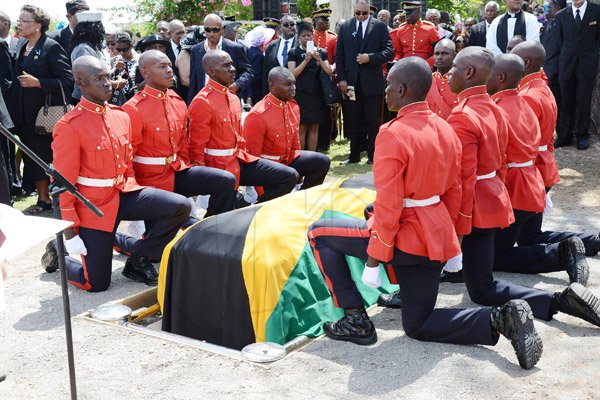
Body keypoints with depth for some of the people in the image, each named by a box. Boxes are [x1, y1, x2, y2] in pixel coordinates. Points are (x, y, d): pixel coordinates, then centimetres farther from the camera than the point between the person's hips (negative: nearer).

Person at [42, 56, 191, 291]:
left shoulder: (121, 117, 5)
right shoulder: (69, 127, -15)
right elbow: (64, 183, -12)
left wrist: (141, 214, 12)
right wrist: (69, 232, -12)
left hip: (124, 194, 6)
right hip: (94, 205, -6)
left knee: (180, 206, -16)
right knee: (97, 285, -3)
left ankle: (138, 260, 3)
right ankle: (59, 254, 29)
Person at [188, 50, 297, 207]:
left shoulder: (234, 98, 11)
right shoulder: (201, 102, -16)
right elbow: (197, 147, -14)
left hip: (238, 160, 8)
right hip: (218, 166, -8)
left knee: (290, 176, -1)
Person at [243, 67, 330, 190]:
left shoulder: (294, 107, 1)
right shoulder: (257, 115, -24)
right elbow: (252, 156, -20)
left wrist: (300, 174, 11)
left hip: (288, 159, 8)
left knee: (322, 162, -2)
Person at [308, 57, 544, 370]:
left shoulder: (392, 134, -18)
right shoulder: (445, 130, 7)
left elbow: (388, 207, -20)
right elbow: (453, 192, 13)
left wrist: (373, 261, -13)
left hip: (403, 236, -8)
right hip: (435, 237, 8)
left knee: (319, 233, 9)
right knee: (417, 326, 20)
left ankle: (355, 320, 6)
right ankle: (501, 318, 1)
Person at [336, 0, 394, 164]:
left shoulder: (380, 27, 2)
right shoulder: (345, 27, 8)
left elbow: (389, 52, -3)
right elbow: (339, 55, 7)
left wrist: (370, 58, -16)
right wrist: (341, 79, -1)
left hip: (373, 81, -2)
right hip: (351, 82, 2)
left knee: (373, 121, 4)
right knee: (353, 120, 7)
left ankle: (373, 155, 12)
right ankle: (354, 155, 17)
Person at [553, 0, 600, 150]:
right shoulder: (561, 15, 6)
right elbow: (560, 41, 10)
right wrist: (565, 58, 5)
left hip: (587, 64, -2)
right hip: (567, 65, 2)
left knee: (584, 102, 3)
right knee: (566, 102, 4)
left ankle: (582, 136, 14)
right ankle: (564, 136, 12)